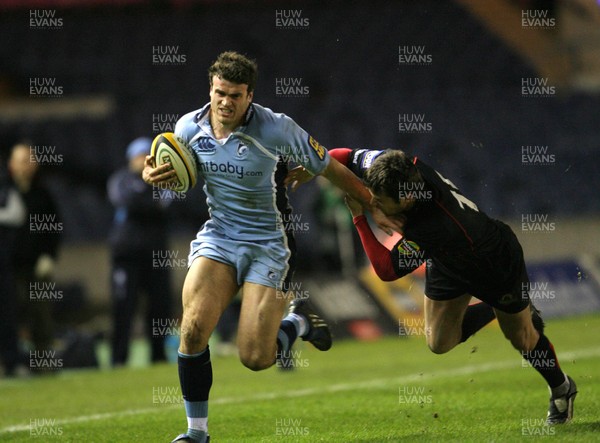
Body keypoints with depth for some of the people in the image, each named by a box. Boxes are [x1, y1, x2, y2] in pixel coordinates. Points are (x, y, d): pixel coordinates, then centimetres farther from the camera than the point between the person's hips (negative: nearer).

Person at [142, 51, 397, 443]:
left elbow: (330, 169, -5)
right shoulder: (189, 128, -4)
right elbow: (174, 174, 16)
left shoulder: (277, 129, -17)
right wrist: (152, 175, -8)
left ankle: (299, 321, 24)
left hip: (269, 243, -3)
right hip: (218, 235, 4)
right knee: (193, 328, -20)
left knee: (255, 358, -12)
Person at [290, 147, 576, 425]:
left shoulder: (434, 226, -48)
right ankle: (492, 310, 30)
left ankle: (561, 389, 41)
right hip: (447, 262, 6)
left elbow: (387, 269, -39)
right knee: (440, 343, 4)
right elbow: (347, 156, -15)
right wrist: (311, 169, -26)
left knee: (522, 339, 13)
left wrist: (359, 217, -39)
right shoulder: (406, 169, -31)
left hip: (497, 263, -6)